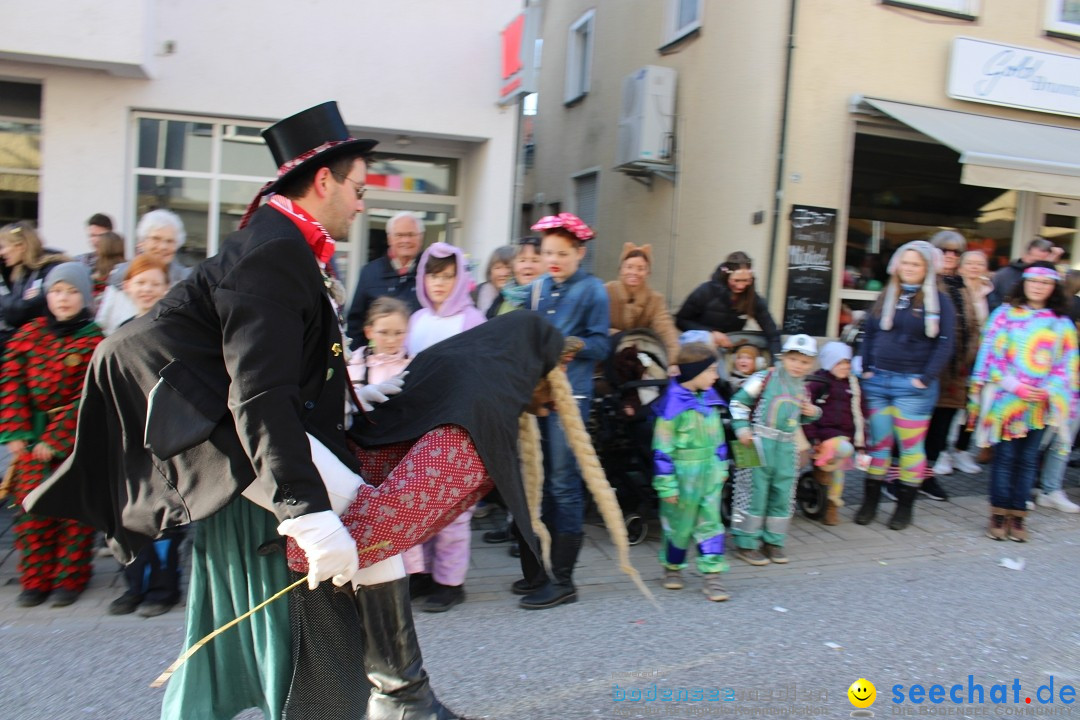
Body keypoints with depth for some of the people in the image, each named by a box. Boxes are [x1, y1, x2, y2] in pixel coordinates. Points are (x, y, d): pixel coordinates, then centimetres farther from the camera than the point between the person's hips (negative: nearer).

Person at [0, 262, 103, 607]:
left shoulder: (94, 340, -5)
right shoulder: (29, 333, 6)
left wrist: (55, 438, -14)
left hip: (75, 438, -3)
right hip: (31, 436, 3)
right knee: (31, 506, 5)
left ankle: (70, 578, 16)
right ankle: (35, 579, 18)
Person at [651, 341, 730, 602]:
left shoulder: (709, 398, 4)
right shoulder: (673, 403, -18)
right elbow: (662, 448, -16)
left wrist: (721, 467, 19)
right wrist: (666, 484, -15)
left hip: (709, 474, 6)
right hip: (683, 475, -6)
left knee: (710, 523, 6)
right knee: (679, 524, 10)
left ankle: (712, 576, 12)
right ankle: (672, 567, 32)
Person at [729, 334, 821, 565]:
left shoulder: (802, 388, 16)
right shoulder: (764, 378, -4)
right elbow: (739, 402, -3)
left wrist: (813, 413, 8)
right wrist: (742, 428, -13)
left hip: (786, 449, 6)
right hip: (759, 444, -6)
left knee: (782, 495, 10)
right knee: (754, 493, -3)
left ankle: (773, 541, 25)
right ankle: (746, 544, 7)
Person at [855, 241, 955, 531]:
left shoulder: (939, 300, -1)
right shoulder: (886, 296, 13)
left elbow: (944, 344, -6)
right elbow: (869, 335, 15)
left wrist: (925, 378, -12)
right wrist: (867, 369, 6)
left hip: (912, 385, -4)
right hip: (877, 380, 4)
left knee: (911, 445, 3)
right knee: (877, 442, 8)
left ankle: (905, 506, 15)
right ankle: (870, 501, 18)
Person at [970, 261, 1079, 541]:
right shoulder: (1006, 313, 2)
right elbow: (991, 353, -3)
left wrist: (1050, 390, -8)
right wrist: (1013, 385, -12)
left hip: (1041, 403, 2)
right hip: (1007, 399, -2)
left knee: (1028, 459, 6)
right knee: (1004, 456, 0)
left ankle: (1018, 515, 14)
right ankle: (999, 514, 9)